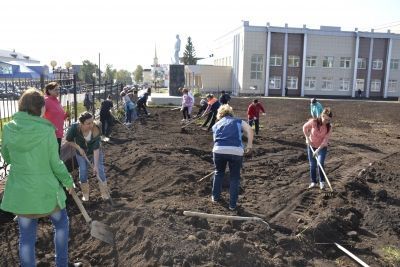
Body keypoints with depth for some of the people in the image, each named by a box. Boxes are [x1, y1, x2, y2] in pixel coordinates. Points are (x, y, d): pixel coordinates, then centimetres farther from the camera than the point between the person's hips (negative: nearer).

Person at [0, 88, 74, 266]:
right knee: (61, 223, 22)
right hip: (45, 190, -3)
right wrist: (68, 181, 4)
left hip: (20, 192, 3)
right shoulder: (46, 130, -18)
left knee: (26, 236, 15)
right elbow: (55, 163, -11)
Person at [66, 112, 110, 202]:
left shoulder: (96, 130, -33)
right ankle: (85, 194, 22)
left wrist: (96, 165, -32)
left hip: (95, 153, -1)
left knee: (100, 171, -4)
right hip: (81, 154, 1)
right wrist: (79, 148, -21)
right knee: (83, 173, 2)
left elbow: (96, 149, -31)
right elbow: (69, 140, -10)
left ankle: (105, 193, 11)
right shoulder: (74, 128, -30)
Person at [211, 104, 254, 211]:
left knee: (219, 173, 29)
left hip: (219, 150, 2)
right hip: (236, 151, -2)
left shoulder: (216, 125, 28)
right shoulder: (238, 121, 22)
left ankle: (215, 197, 40)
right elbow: (249, 130, 3)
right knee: (235, 177, 17)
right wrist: (249, 145, 2)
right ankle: (232, 204, 21)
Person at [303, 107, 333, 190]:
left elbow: (325, 140, -20)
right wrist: (307, 138, -9)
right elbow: (305, 127, -3)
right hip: (311, 146, 1)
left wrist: (318, 150, -27)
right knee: (312, 165, 7)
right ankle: (313, 182, 23)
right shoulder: (313, 122, -21)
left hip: (322, 147, -1)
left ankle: (322, 181, 7)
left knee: (320, 164, -14)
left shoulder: (329, 127, -18)